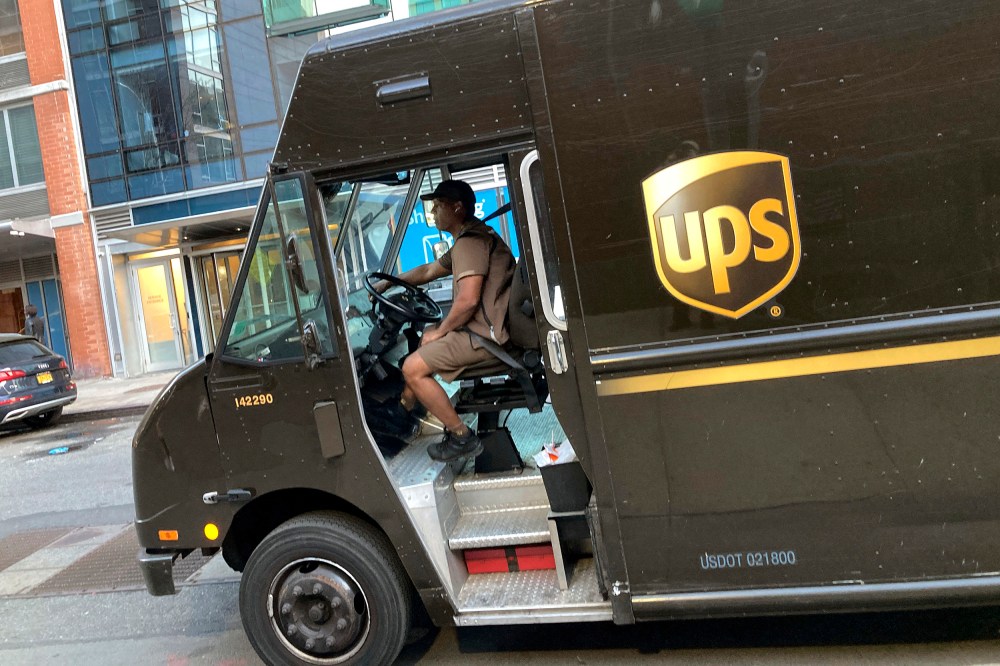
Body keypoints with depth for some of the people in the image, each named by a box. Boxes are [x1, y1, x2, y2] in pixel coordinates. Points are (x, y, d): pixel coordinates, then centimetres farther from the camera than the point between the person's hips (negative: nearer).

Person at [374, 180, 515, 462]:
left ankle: (462, 438, -3)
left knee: (412, 368, -11)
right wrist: (388, 283, 26)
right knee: (426, 337, 30)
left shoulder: (470, 241, -18)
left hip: (486, 334, -11)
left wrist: (440, 331, -12)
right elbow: (429, 270, 28)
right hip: (487, 326, 11)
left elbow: (468, 300, -27)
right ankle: (404, 407, 32)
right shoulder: (473, 236, 17)